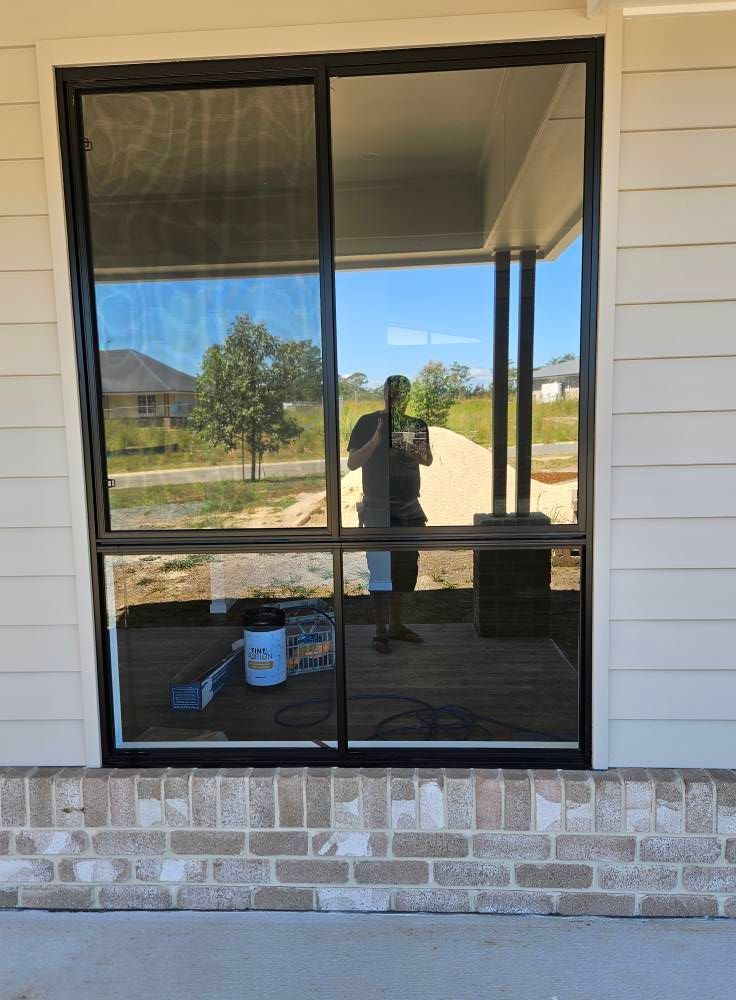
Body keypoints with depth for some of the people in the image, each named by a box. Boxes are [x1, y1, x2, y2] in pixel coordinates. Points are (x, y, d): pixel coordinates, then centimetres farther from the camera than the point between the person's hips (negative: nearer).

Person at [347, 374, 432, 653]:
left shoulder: (416, 424, 8)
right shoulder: (368, 423, -5)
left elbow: (428, 460, 14)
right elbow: (352, 463, -10)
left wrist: (415, 452, -9)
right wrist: (376, 439, -23)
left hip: (410, 510, 5)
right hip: (378, 510, -5)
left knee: (405, 569, 11)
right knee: (381, 571, -2)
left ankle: (396, 624, 25)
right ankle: (380, 631, 9)